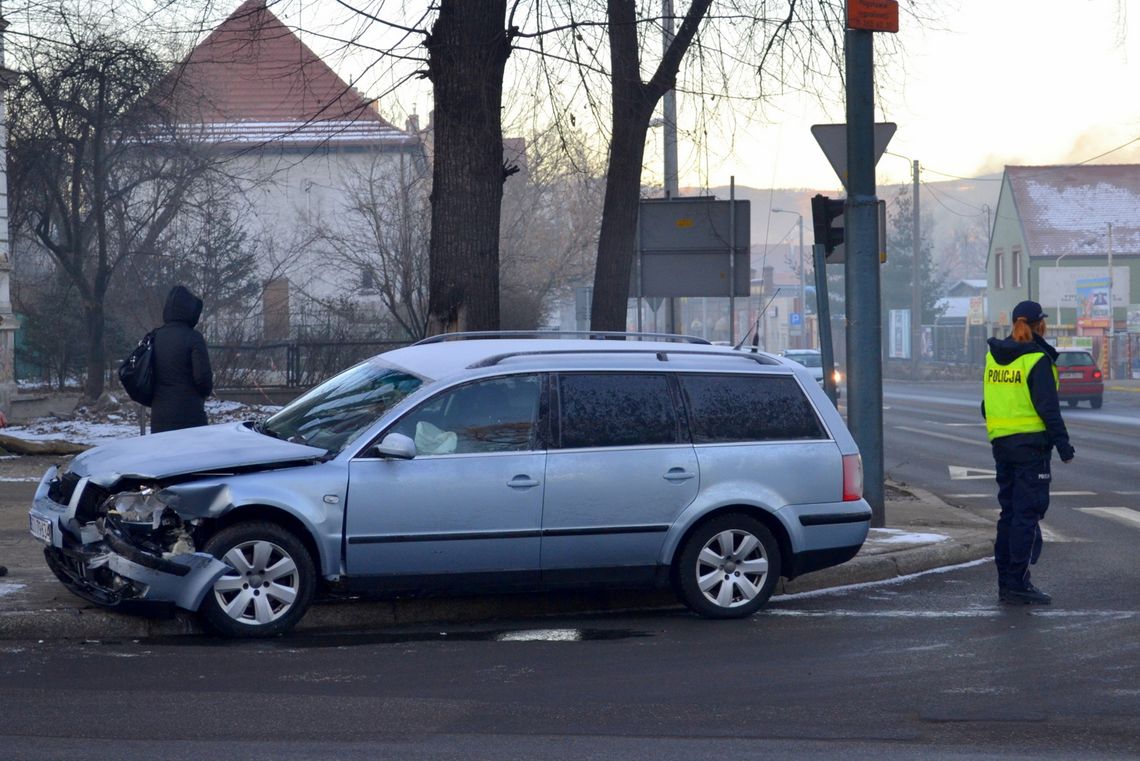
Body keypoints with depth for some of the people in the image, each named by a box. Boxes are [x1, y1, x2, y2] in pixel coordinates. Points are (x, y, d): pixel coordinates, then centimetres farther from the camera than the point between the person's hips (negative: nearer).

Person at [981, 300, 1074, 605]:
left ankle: (1006, 582, 15)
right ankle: (1018, 584, -9)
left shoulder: (994, 356, 10)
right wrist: (1062, 442, -10)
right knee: (1028, 514, -6)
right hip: (1031, 443, -8)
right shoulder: (1037, 359, -12)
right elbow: (1047, 406, -15)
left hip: (1000, 442, 8)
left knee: (1009, 512, 13)